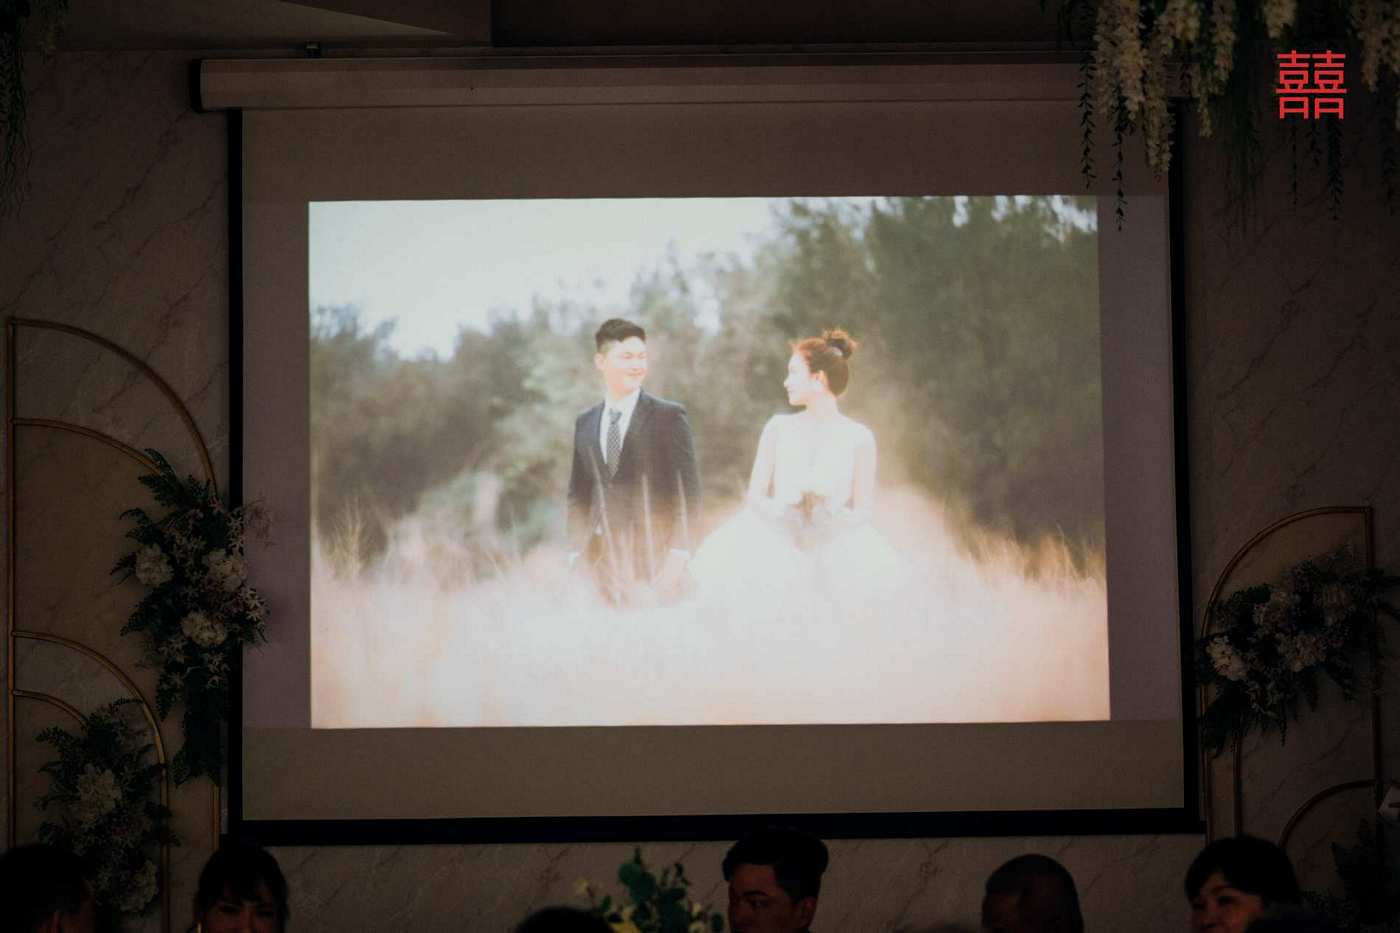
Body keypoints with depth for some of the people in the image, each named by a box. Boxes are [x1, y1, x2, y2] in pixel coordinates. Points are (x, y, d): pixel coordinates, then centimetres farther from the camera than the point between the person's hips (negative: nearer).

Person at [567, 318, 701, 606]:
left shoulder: (669, 416, 0)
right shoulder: (585, 423, 14)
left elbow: (688, 491, -4)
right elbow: (578, 495, 17)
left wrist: (677, 557, -12)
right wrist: (576, 553, 6)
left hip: (655, 560, -4)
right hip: (602, 560, 4)